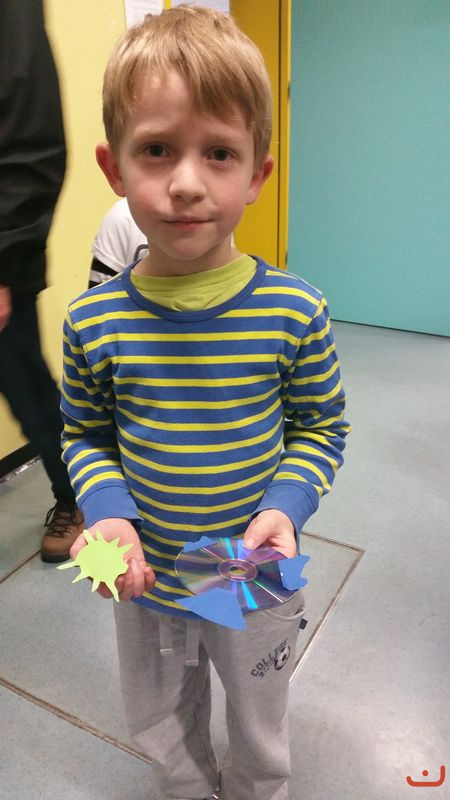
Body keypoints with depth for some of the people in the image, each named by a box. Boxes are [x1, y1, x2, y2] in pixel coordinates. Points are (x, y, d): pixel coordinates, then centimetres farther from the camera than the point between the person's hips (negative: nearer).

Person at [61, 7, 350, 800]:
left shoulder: (295, 311, -20)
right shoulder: (92, 321, -16)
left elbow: (321, 428, -7)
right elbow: (85, 434, -2)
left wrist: (285, 506, -23)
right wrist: (108, 511, -20)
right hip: (146, 582, 2)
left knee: (260, 736, 29)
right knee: (162, 733, 30)